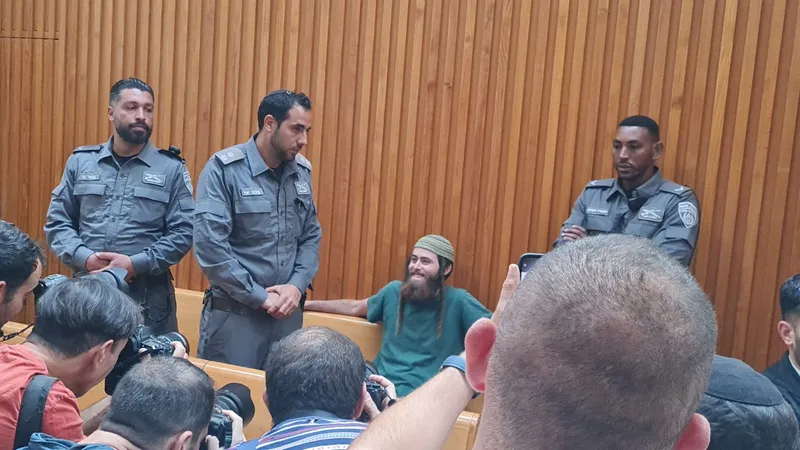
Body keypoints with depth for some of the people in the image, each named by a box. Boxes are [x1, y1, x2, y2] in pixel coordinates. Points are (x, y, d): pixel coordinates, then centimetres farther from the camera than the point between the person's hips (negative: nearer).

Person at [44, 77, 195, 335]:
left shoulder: (172, 169, 0)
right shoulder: (80, 162, 8)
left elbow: (183, 233, -5)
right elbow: (57, 222, 8)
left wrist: (136, 264, -16)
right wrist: (84, 258, -10)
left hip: (148, 300, -2)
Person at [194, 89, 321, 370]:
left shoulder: (302, 172, 6)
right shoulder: (224, 169, -11)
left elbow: (311, 236, 10)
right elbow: (209, 245, -17)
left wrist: (297, 286, -7)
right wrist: (260, 297, -14)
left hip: (288, 311, 5)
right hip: (234, 312, -5)